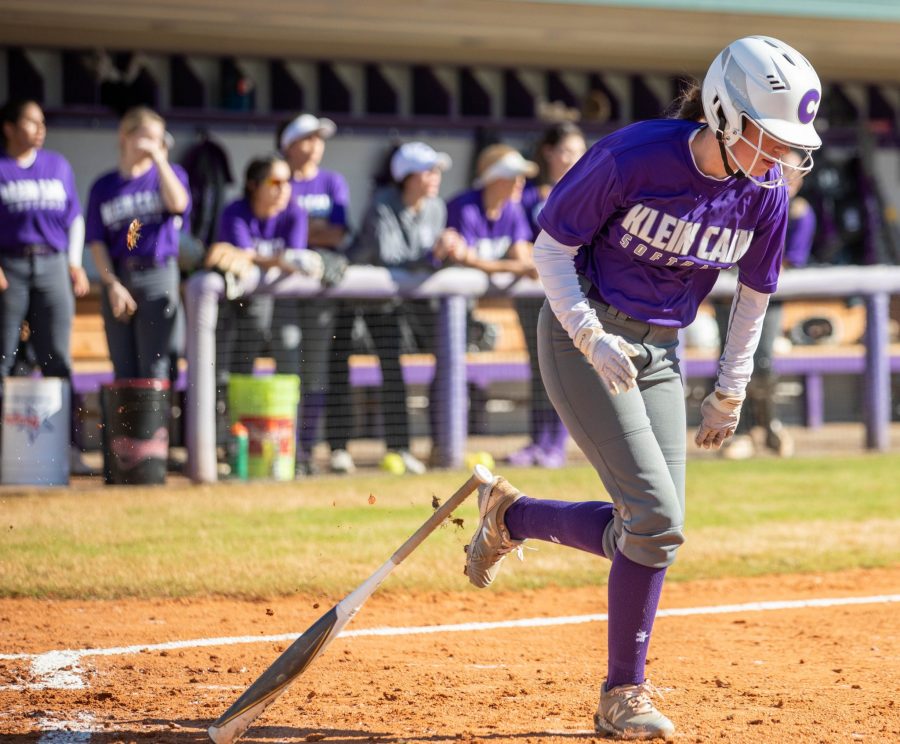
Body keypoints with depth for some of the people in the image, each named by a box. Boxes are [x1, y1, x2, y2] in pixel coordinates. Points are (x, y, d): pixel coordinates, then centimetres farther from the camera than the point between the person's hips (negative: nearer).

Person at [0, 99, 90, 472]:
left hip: (52, 266, 3)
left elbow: (75, 218, 19)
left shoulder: (58, 165, 15)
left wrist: (75, 264, 8)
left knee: (57, 358, -1)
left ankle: (68, 448, -3)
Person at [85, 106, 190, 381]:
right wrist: (112, 284, -8)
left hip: (157, 274, -2)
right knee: (123, 369, 4)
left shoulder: (168, 174, 8)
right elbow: (97, 242, 4)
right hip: (117, 277, 2)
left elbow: (178, 203, -15)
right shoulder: (104, 187, 10)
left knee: (154, 368, -7)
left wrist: (159, 158, -12)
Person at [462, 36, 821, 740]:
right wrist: (592, 337, -22)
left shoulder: (765, 191, -6)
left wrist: (730, 393, 15)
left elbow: (755, 291, 11)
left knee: (654, 533, 0)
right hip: (583, 339, -6)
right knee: (656, 518, -16)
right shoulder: (634, 155, -21)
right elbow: (552, 245, -11)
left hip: (660, 354, 6)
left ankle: (511, 514, 23)